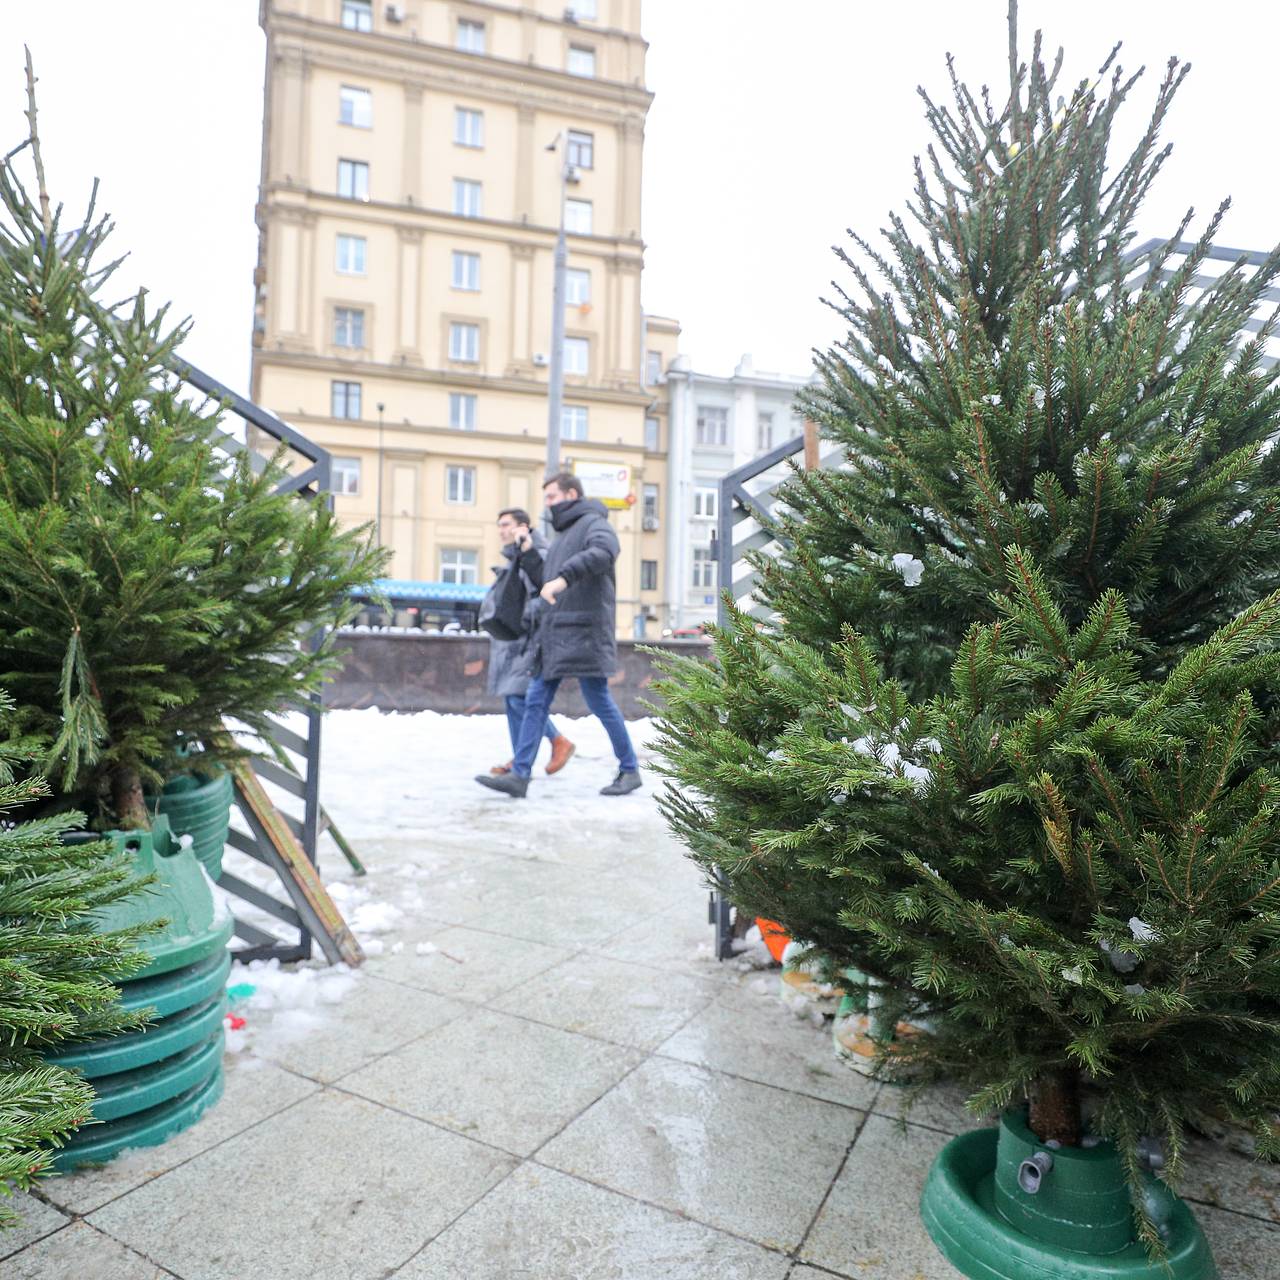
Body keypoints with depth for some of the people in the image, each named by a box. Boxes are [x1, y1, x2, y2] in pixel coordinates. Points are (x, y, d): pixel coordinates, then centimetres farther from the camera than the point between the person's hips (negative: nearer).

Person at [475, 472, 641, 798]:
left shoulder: (593, 523, -2)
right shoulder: (563, 536, 25)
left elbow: (604, 550, -26)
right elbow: (545, 582, 27)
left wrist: (564, 577, -36)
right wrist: (528, 552, 15)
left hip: (583, 634, -9)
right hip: (552, 634, 9)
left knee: (600, 703, -2)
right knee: (535, 703, 2)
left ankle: (630, 770, 12)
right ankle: (519, 776, 3)